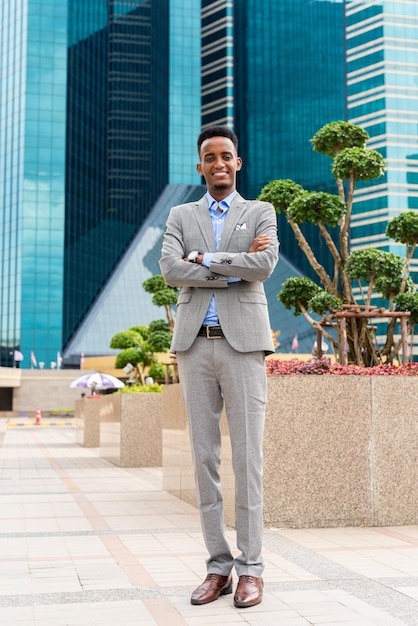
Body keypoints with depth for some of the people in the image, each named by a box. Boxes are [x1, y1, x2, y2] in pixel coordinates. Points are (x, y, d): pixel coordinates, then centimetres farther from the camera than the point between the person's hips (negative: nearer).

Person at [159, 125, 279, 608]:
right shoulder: (180, 216, 15)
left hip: (242, 342, -2)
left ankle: (250, 569, 4)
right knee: (204, 457, 2)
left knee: (247, 456, -4)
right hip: (195, 346, 3)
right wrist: (235, 269, -8)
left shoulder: (261, 213, 10)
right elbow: (170, 270, -4)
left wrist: (204, 259, -5)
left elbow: (265, 265, -10)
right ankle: (219, 566, 11)